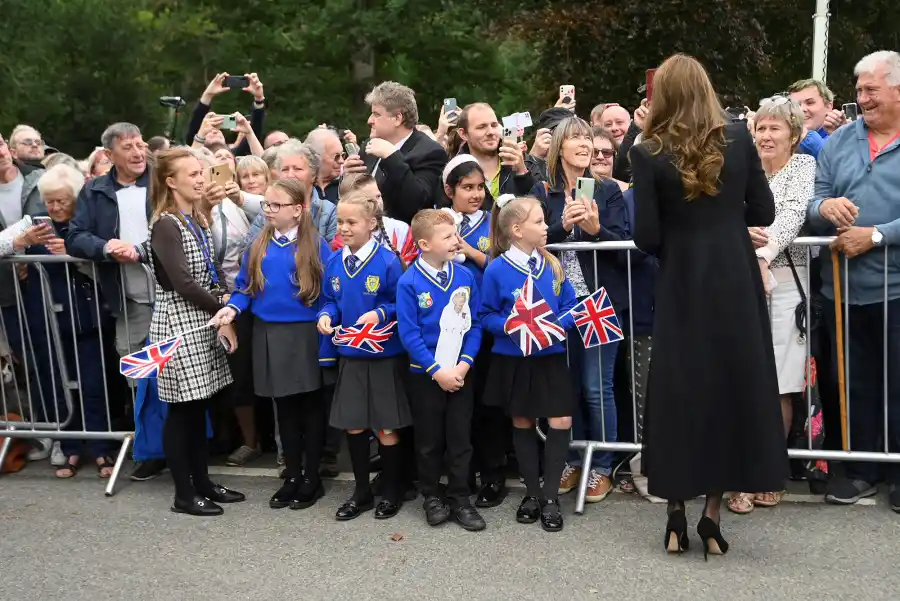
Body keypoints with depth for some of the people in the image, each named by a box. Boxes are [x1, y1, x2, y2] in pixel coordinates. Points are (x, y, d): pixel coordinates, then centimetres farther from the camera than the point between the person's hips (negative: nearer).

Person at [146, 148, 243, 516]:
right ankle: (184, 494, 8)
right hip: (179, 323, -8)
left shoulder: (197, 221, 14)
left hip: (203, 321, 8)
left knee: (199, 407, 13)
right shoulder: (165, 225, -12)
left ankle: (202, 483, 22)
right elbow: (182, 283, -20)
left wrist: (224, 304, -1)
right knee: (182, 409, -1)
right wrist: (221, 312, -11)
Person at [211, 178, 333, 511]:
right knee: (284, 406, 14)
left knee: (310, 405, 7)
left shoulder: (315, 245, -8)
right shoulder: (258, 246, 5)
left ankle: (312, 477, 20)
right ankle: (292, 475, 26)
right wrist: (233, 308, -9)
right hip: (268, 334, 4)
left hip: (305, 335, -4)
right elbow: (245, 286, 9)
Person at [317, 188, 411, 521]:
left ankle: (391, 491, 24)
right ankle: (362, 491, 28)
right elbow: (331, 300, 12)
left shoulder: (388, 261, -14)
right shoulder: (334, 262, 2)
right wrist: (326, 315, -9)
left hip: (384, 355, -5)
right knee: (353, 426, 12)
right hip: (350, 355, 5)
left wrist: (379, 313, -25)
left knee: (387, 428, 6)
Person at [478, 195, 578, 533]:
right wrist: (512, 327, -22)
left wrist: (558, 325, -14)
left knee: (561, 422, -5)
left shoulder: (552, 265, 0)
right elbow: (486, 315, -5)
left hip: (550, 355, 2)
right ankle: (532, 492, 27)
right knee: (522, 424, 11)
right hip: (513, 359, -2)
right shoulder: (497, 270, -11)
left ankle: (551, 496, 10)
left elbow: (570, 306, 6)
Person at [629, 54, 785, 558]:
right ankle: (713, 515, 15)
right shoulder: (739, 138, -1)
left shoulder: (649, 154, -8)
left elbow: (646, 237, -10)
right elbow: (764, 212, 3)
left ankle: (677, 513, 15)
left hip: (683, 286, -2)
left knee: (680, 390, 10)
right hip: (736, 280, 2)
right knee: (735, 385, 10)